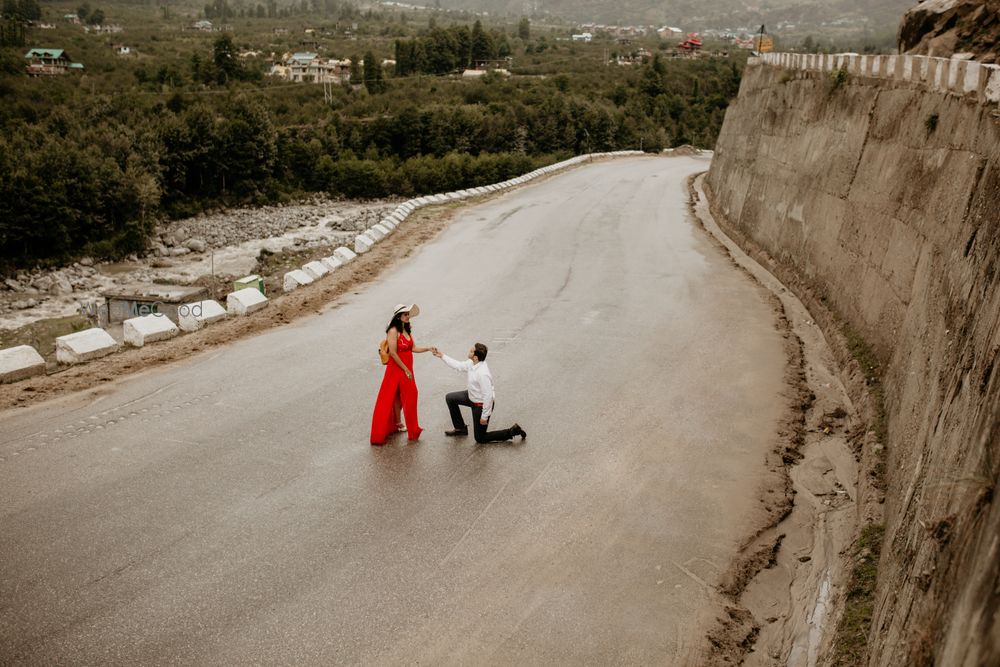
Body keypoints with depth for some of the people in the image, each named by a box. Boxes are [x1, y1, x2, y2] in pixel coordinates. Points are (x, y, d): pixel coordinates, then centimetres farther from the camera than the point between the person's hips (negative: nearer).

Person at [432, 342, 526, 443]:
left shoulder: (483, 374, -37)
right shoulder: (472, 363, -12)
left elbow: (488, 396, -33)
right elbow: (458, 366, 9)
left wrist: (484, 416, -24)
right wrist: (441, 356, 7)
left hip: (481, 404, -9)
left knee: (480, 438, 4)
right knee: (450, 398, 19)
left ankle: (512, 431, 8)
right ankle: (460, 428, 32)